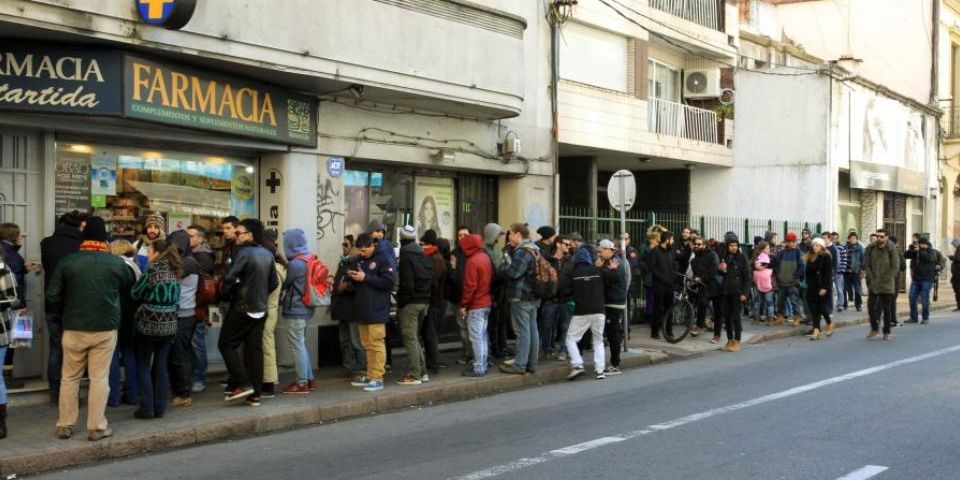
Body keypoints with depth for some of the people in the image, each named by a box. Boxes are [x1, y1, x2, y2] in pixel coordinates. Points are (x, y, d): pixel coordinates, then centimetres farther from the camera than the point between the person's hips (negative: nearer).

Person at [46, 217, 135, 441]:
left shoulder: (67, 261, -5)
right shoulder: (116, 263, -5)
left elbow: (52, 296, -2)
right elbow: (129, 282, 15)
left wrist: (65, 314, 13)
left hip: (74, 329, 1)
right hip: (105, 329, -1)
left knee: (69, 378, 12)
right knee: (99, 379, 4)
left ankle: (65, 425, 16)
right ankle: (96, 427, 5)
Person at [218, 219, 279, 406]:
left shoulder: (243, 252, -13)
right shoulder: (267, 254, 8)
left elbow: (229, 278, -20)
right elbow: (274, 282, 13)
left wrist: (226, 295, -3)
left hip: (242, 308, -7)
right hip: (261, 309, 7)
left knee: (226, 344, 4)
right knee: (255, 349, 8)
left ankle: (243, 384, -6)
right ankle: (255, 394, 8)